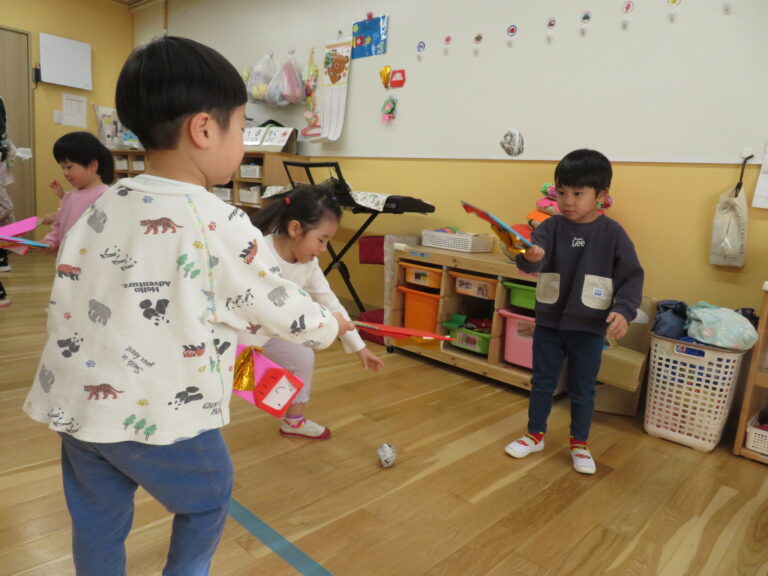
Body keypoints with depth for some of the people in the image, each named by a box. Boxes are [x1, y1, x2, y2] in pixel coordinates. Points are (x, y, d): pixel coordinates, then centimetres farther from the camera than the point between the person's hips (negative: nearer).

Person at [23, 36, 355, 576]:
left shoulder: (102, 207, 2)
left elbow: (67, 295, 10)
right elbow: (279, 305, -7)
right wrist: (331, 325, 11)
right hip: (160, 412, -6)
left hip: (77, 404, 7)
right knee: (207, 501, 22)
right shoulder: (221, 225, -18)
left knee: (98, 521, 24)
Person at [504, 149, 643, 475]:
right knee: (542, 383, 15)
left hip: (590, 328, -1)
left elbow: (632, 277, -5)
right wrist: (529, 258, -44)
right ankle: (535, 435, 34)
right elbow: (533, 259, -20)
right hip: (548, 323, 2)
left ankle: (579, 445, 33)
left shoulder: (613, 233, -8)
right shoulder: (551, 227, -5)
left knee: (582, 390, 13)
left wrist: (624, 310, -19)